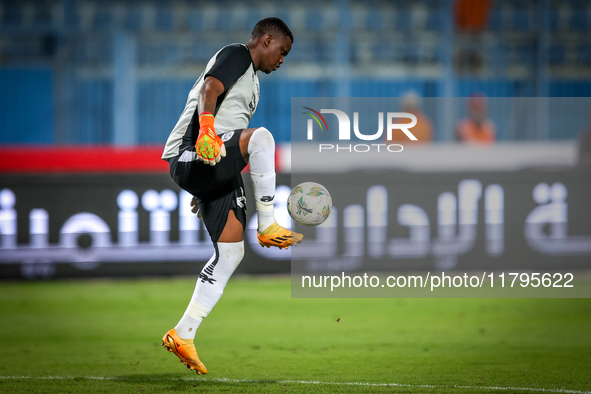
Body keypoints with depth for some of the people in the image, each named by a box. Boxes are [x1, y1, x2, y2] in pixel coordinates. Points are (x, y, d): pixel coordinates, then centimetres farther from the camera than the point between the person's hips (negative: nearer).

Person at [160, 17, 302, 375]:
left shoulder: (250, 79, 30)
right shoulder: (237, 55, 0)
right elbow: (210, 88, -19)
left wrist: (204, 191, 33)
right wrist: (207, 128, -38)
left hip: (217, 173, 10)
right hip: (190, 154, -10)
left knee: (230, 254, 3)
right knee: (261, 136, -33)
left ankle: (183, 335, 4)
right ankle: (268, 227, -24)